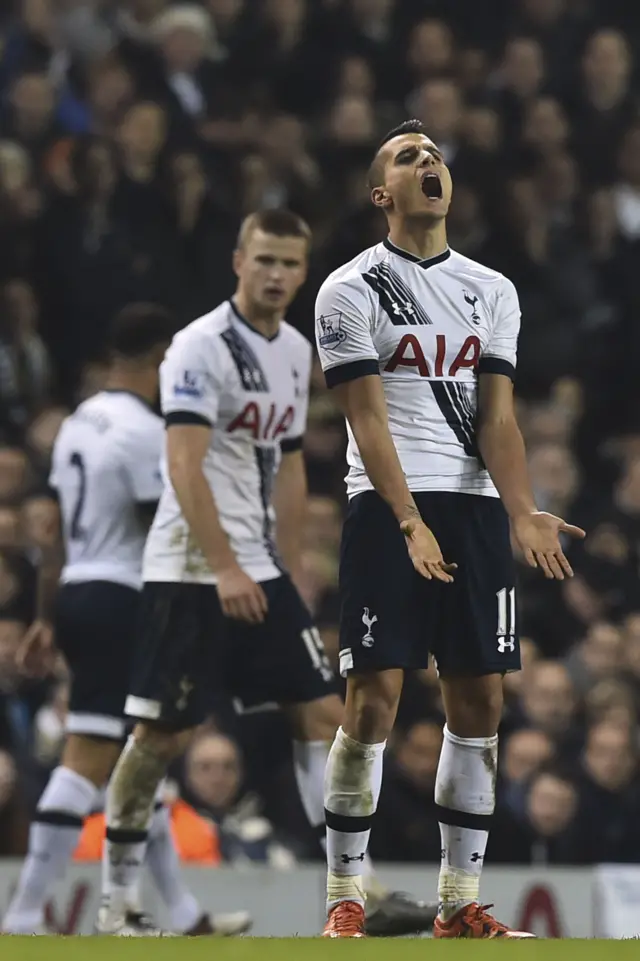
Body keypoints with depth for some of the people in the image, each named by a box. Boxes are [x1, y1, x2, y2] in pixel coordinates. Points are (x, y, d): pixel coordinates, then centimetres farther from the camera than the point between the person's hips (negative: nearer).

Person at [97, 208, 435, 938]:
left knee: (322, 713, 1)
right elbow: (185, 468, -20)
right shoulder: (202, 346, -12)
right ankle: (115, 902, 6)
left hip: (260, 574, 8)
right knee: (162, 734, -4)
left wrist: (289, 575, 17)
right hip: (190, 572, -8)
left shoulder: (295, 352, 13)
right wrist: (224, 570, -26)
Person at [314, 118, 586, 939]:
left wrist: (521, 514, -11)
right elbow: (368, 419, -8)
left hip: (476, 505, 4)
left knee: (479, 700, 2)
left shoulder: (492, 293, 13)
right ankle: (345, 898, -2)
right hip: (388, 508, -4)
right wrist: (411, 523, -20)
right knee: (374, 697, -9)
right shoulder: (351, 290, 0)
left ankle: (459, 903, 8)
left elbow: (495, 417, 5)